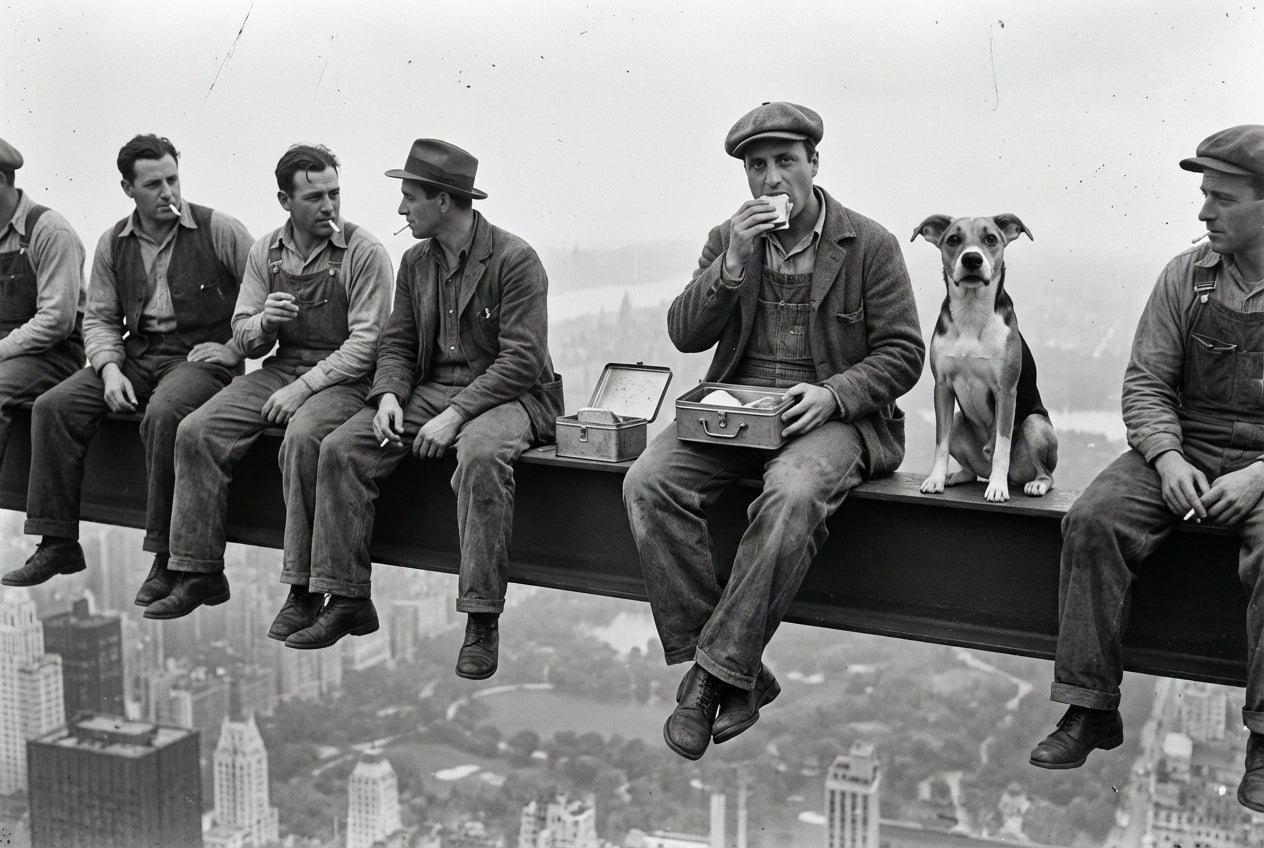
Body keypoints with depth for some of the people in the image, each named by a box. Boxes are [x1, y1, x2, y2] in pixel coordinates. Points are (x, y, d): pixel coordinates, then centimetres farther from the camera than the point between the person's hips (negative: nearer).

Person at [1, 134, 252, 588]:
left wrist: (236, 348, -9)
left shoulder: (218, 230, -4)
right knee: (53, 406, -13)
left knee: (163, 413, -36)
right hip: (136, 354, 5)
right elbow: (99, 317, 12)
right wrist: (110, 369, -6)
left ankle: (168, 555, -25)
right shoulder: (113, 244, 10)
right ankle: (58, 544, -5)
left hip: (201, 355, -5)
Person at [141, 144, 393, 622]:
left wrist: (305, 386, -18)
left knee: (302, 437, -35)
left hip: (344, 378, -6)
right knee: (196, 432, -13)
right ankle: (198, 572, -3)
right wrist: (265, 322, -12)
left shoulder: (364, 252, -7)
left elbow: (367, 341, -13)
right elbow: (243, 340, 12)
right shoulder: (266, 252, 9)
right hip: (280, 368, 6)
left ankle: (305, 588, -26)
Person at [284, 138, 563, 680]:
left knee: (481, 457, -39)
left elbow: (522, 360, -17)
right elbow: (397, 344, 14)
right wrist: (389, 395, -9)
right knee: (339, 449, -13)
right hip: (430, 390, 7)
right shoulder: (415, 263, 11)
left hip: (506, 393, -6)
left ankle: (482, 622, -31)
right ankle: (347, 602, -6)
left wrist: (455, 415, -24)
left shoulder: (515, 260, -12)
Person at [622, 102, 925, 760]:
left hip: (830, 412, -4)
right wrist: (733, 263, -10)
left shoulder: (869, 244, 2)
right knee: (647, 484, -23)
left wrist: (833, 394, -16)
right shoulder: (727, 239, 13)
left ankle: (719, 670, -26)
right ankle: (739, 674, -19)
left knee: (792, 496, -38)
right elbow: (684, 334, 4)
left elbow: (903, 352, 0)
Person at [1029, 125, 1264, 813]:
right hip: (1184, 448, 3)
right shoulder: (1186, 276, 5)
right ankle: (1091, 709, -13)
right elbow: (1146, 381, 4)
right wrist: (1168, 459, -13)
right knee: (1093, 520, -22)